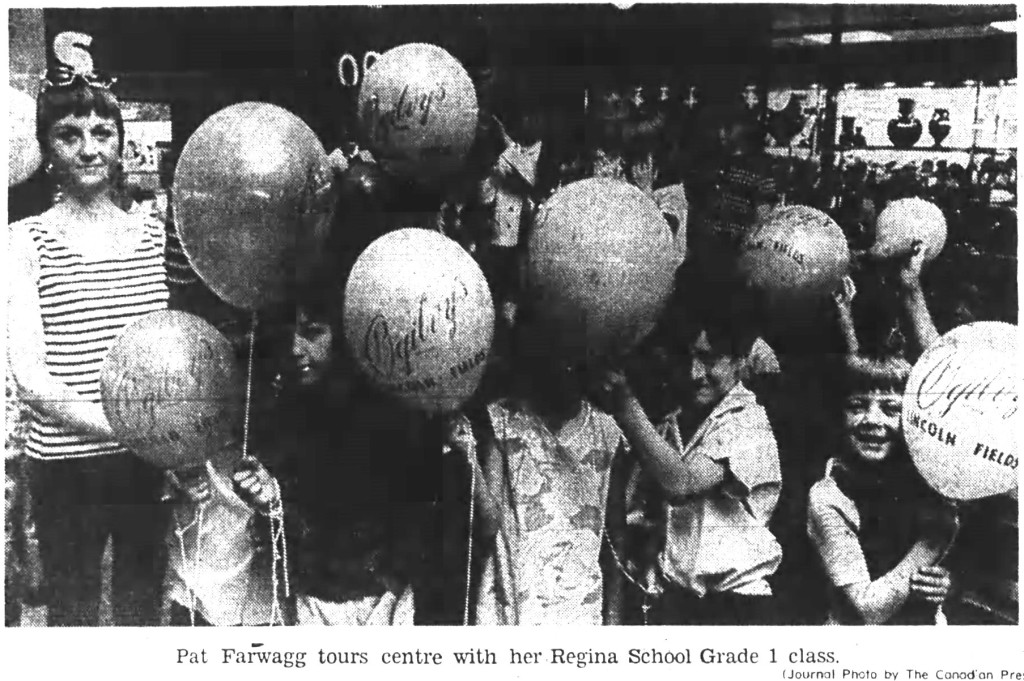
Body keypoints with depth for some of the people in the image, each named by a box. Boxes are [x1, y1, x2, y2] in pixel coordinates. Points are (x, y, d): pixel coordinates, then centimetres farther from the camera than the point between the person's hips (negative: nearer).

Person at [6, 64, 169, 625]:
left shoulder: (155, 234, 6)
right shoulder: (28, 241, -4)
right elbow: (30, 378, -11)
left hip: (153, 463, 3)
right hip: (66, 468, -3)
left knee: (144, 610, 16)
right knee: (72, 615, 12)